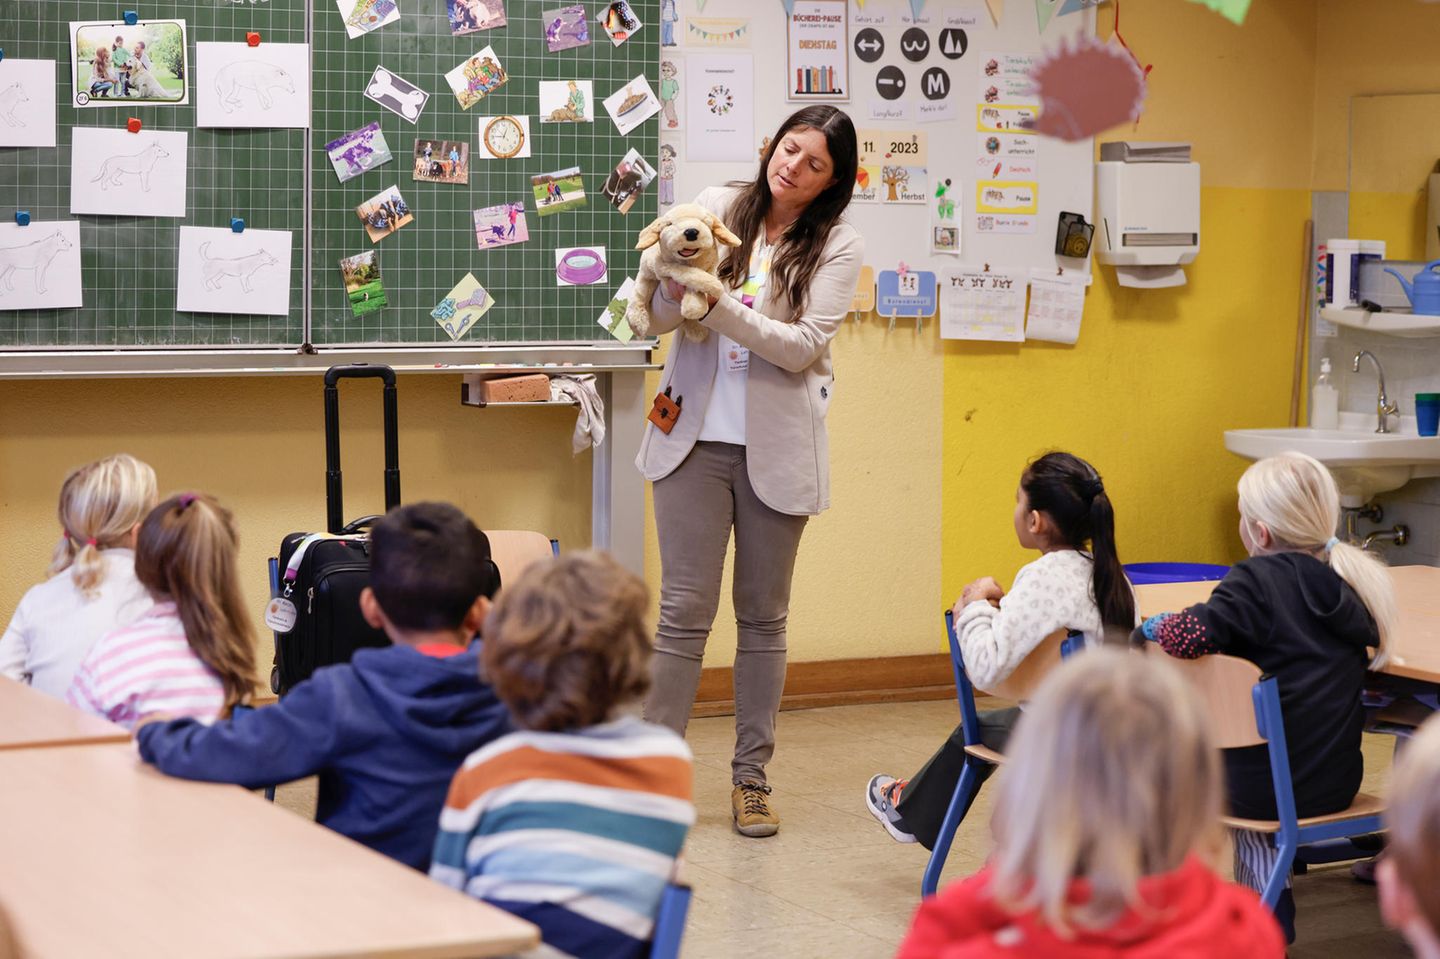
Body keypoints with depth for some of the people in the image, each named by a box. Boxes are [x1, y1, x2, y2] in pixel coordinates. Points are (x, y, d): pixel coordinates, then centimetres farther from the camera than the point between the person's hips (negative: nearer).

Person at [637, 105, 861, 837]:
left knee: (763, 614, 9)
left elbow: (805, 345, -12)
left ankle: (751, 776, 18)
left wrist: (719, 305, -22)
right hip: (696, 438, 0)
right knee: (685, 610, -1)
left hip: (775, 448, 0)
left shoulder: (838, 247, -1)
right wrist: (671, 285, -20)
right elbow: (655, 321, 3)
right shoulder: (716, 207, 4)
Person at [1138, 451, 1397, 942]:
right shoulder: (1353, 580, 3)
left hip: (1267, 786, -6)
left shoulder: (1257, 580, -16)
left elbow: (1193, 635, -31)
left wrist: (1150, 627, -10)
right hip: (1338, 784, 6)